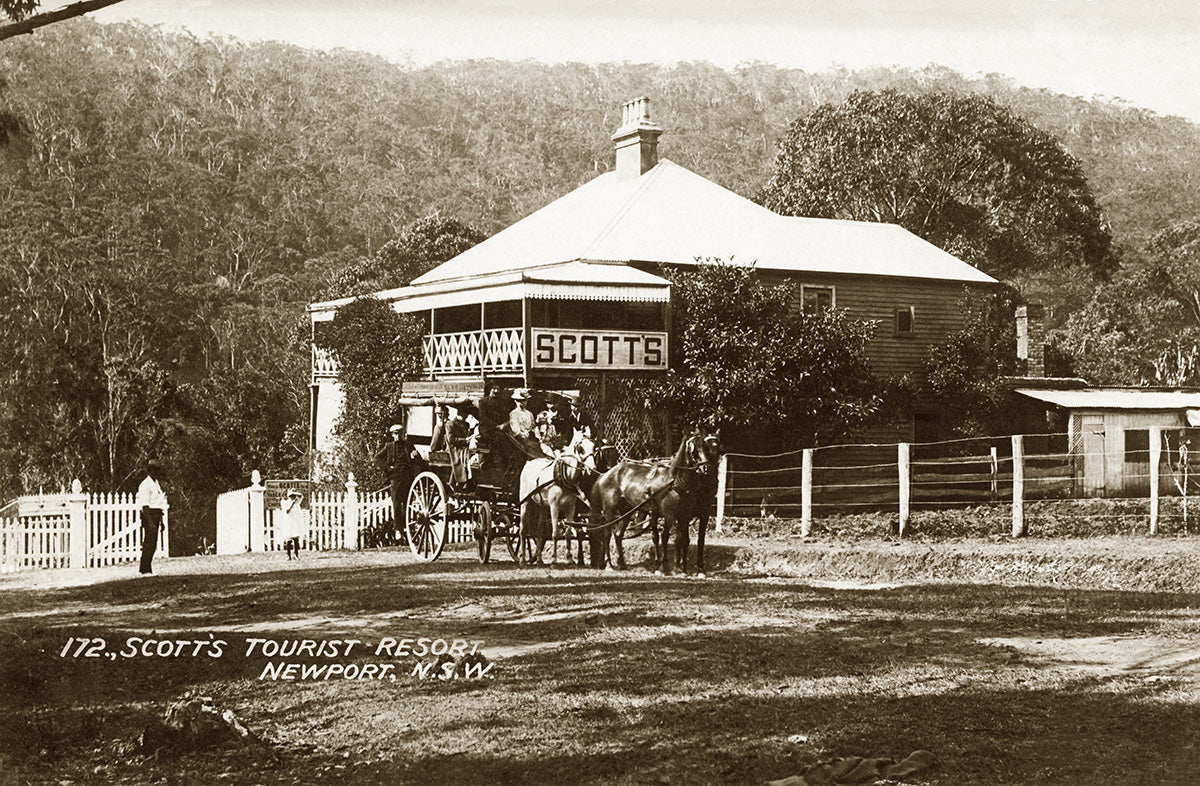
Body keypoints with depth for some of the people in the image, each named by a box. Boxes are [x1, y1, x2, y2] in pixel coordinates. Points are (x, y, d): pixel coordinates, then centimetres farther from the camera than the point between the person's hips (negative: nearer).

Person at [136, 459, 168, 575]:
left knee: (152, 544, 11)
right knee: (149, 543, -8)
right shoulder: (145, 485, -14)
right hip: (149, 515, -9)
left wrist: (160, 521, 22)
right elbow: (145, 506, -18)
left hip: (156, 514, 9)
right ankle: (145, 570, -4)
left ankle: (144, 569, 17)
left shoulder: (156, 483, 16)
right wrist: (150, 522, -23)